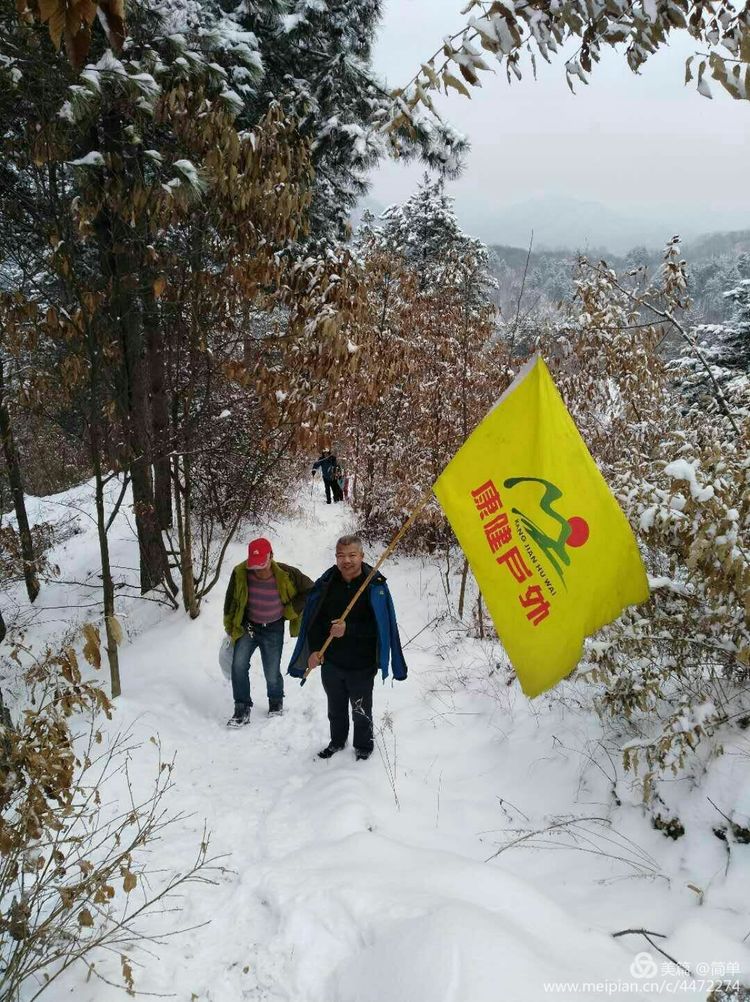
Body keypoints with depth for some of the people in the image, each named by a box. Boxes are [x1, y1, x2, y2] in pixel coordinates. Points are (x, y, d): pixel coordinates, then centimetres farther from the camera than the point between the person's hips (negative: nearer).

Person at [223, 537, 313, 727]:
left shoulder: (286, 574, -23)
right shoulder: (240, 573, -17)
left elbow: (310, 589, -7)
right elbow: (231, 600, 2)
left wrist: (292, 609, -7)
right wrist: (230, 627, 10)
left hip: (273, 629, -1)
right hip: (247, 626, 1)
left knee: (272, 674, 6)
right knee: (239, 665, -17)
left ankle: (276, 702, 36)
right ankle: (242, 710, -5)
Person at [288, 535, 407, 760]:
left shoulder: (375, 585, -14)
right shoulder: (326, 583, -6)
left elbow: (379, 626, -16)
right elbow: (313, 619, 2)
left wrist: (349, 629, -25)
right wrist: (314, 649, -9)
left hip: (361, 665, -3)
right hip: (331, 662, 3)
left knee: (361, 711, 14)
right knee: (336, 708, 23)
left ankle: (363, 746, 38)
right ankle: (337, 741, 46)